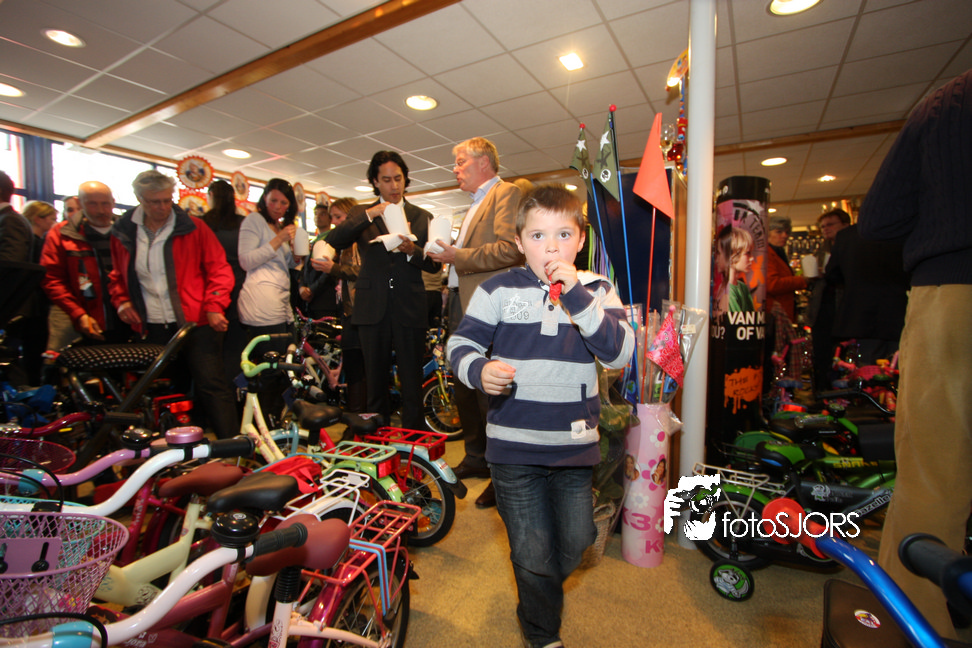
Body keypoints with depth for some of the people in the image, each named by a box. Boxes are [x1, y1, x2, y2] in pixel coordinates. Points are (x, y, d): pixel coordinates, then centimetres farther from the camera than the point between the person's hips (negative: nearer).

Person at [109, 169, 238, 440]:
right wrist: (121, 301, 7)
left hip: (195, 323, -5)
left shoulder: (193, 228, -2)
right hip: (152, 328, 5)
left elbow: (219, 269, -4)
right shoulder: (123, 233, 10)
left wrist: (214, 306, -16)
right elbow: (117, 275, 24)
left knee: (211, 384, -10)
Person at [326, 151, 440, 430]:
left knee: (411, 384, 0)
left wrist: (412, 250, -15)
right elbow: (333, 241, -6)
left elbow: (434, 265, 5)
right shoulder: (361, 213, 13)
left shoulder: (422, 217, 13)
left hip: (409, 310, -1)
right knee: (376, 383, 9)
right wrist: (370, 214, -16)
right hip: (372, 309, 1)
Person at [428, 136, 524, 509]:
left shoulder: (506, 193, -6)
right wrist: (447, 255, 11)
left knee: (490, 395, -4)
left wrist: (458, 256, -15)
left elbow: (510, 249, -20)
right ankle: (475, 457, 34)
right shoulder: (475, 206, 25)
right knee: (465, 390, 17)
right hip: (462, 306, 10)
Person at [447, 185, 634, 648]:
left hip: (574, 445, 3)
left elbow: (619, 352, -14)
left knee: (576, 541, 21)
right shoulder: (498, 290, -4)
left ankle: (541, 589, 56)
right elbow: (460, 344, -1)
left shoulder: (597, 290, 0)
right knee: (532, 554, 12)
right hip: (513, 446, -2)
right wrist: (479, 370, -23)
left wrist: (577, 295, -24)